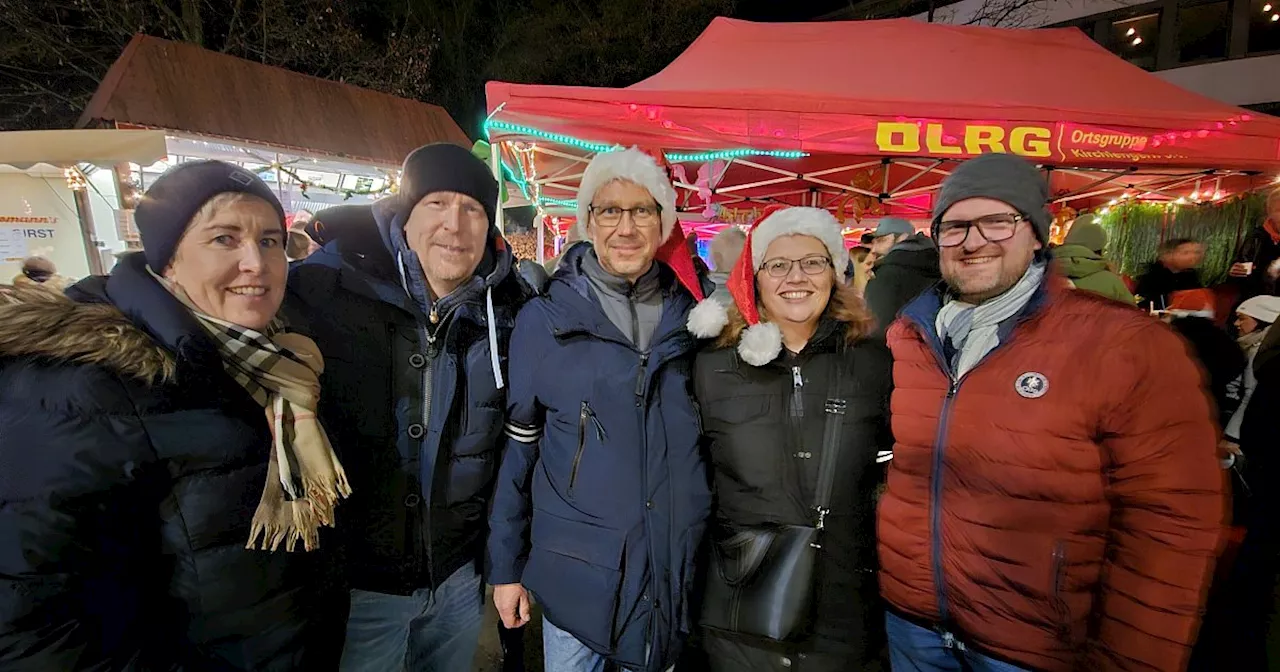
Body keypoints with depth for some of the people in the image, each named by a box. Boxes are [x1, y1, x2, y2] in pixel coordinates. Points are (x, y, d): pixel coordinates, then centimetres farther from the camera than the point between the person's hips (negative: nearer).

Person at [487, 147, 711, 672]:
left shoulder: (691, 312, -2)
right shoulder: (545, 318, -9)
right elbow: (518, 446, -4)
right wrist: (505, 565, -1)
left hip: (675, 565, 3)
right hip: (574, 567, -2)